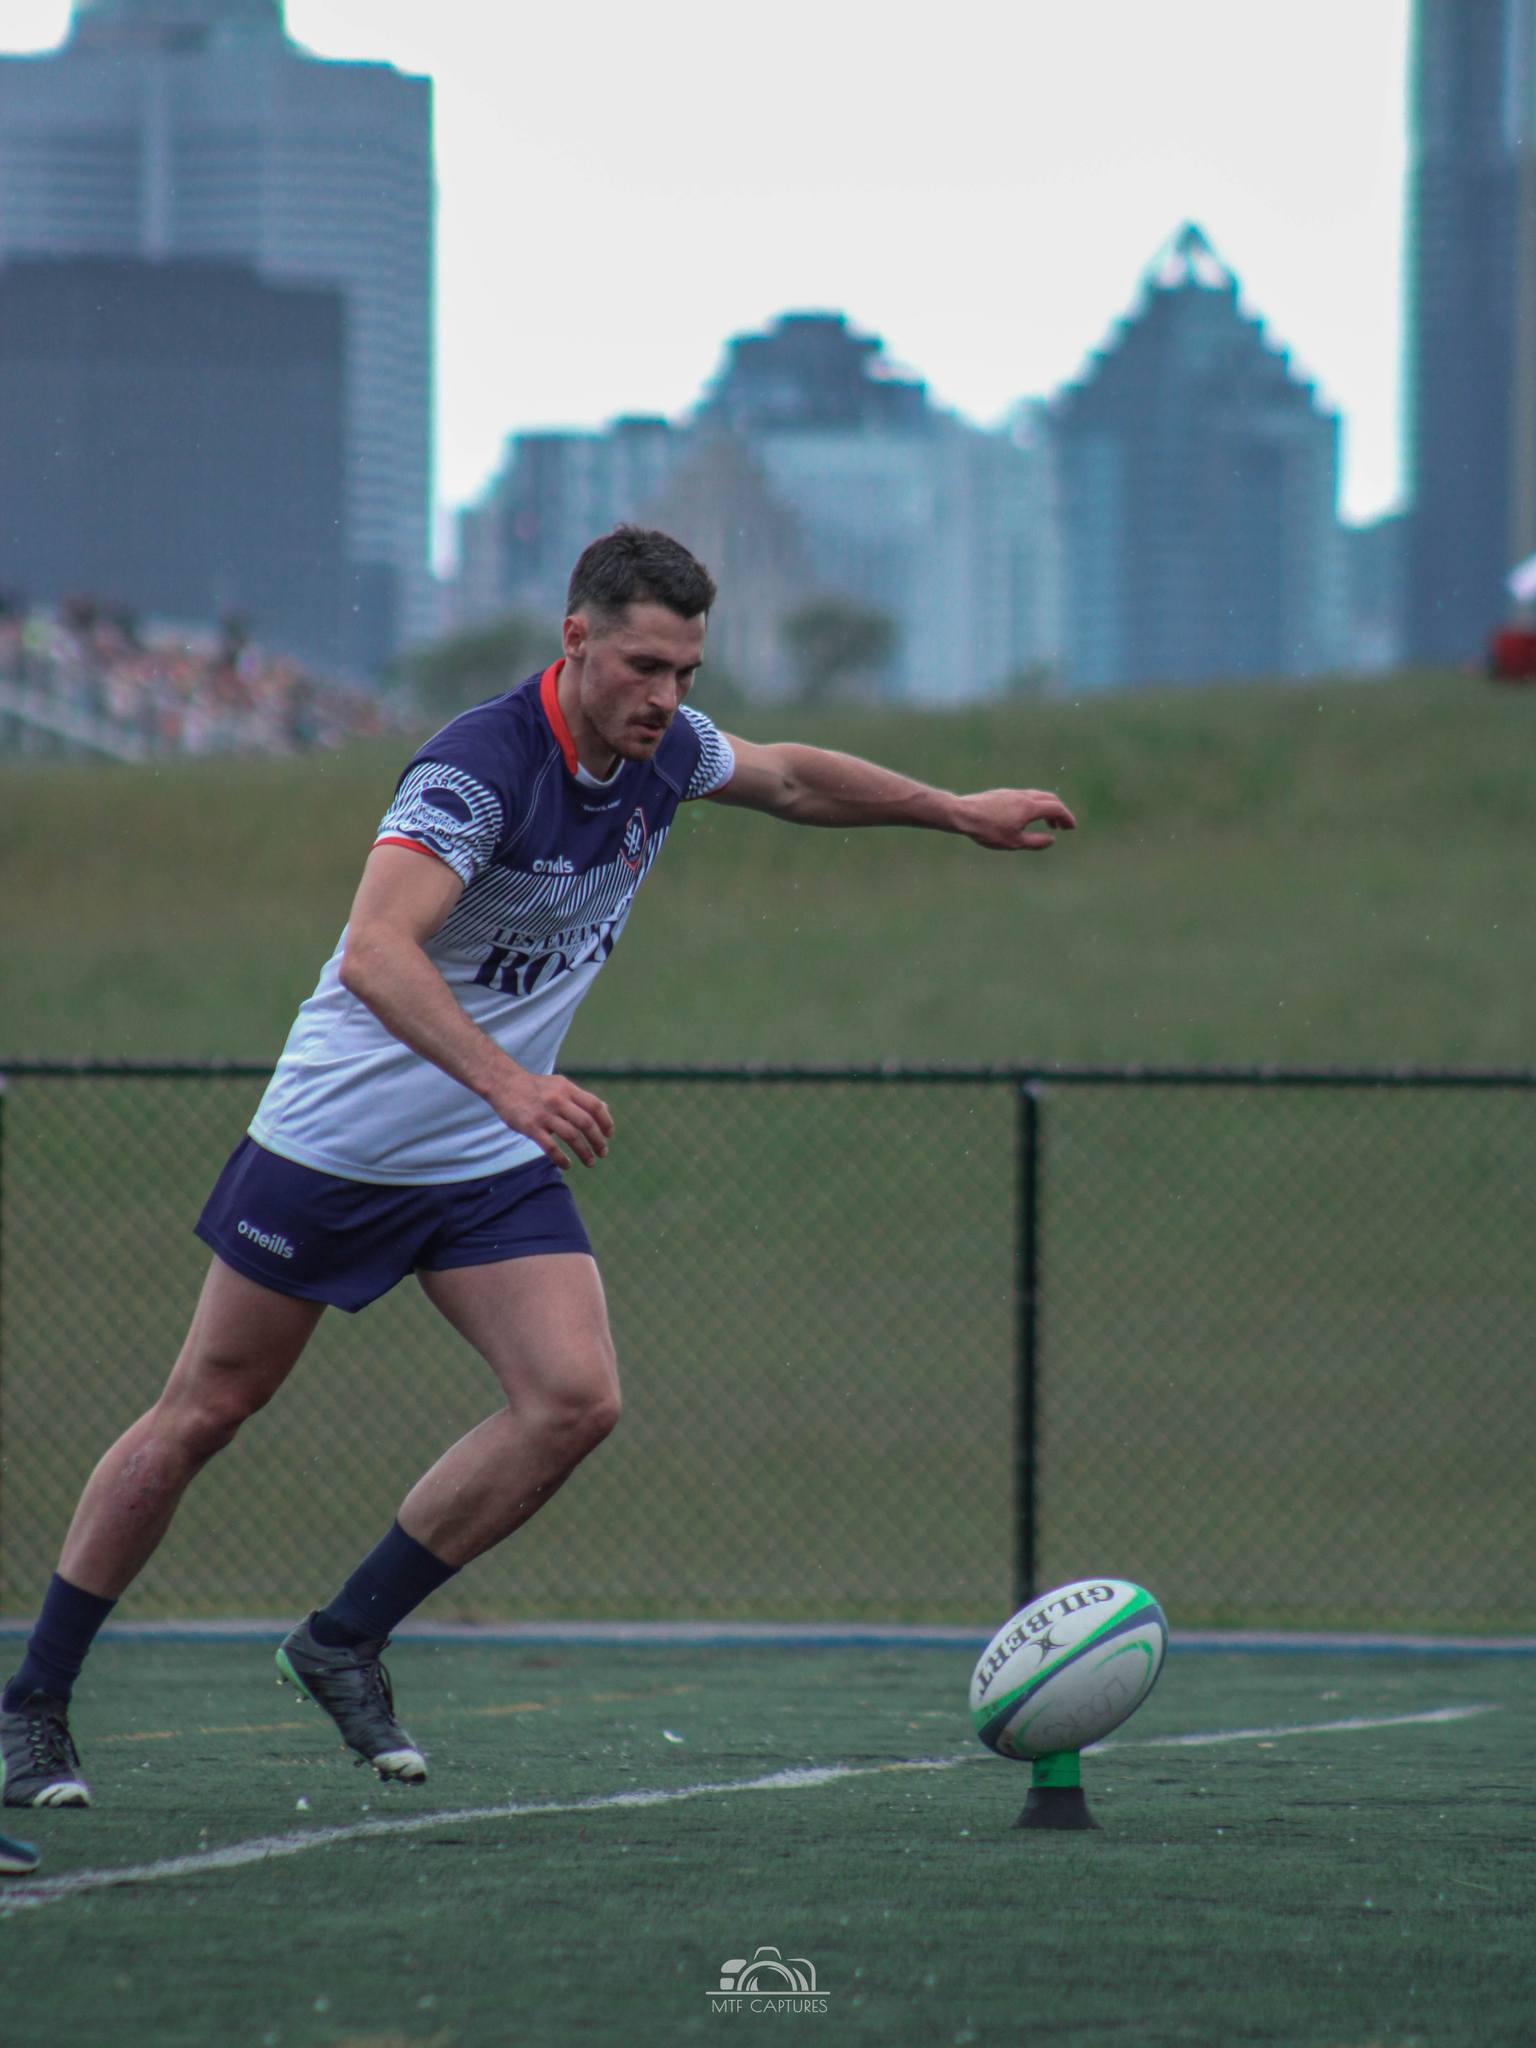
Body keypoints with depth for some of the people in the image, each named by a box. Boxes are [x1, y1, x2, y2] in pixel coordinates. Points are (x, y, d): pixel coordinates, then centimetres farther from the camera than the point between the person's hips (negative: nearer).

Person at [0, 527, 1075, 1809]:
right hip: (338, 1136, -6)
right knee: (204, 1414, 3)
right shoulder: (480, 766, -27)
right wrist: (507, 1080, -52)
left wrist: (962, 813, 26)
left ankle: (345, 1643, 2)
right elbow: (376, 952, -40)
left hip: (493, 1163, 6)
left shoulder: (664, 751, -3)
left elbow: (793, 779, 21)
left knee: (576, 1401, -12)